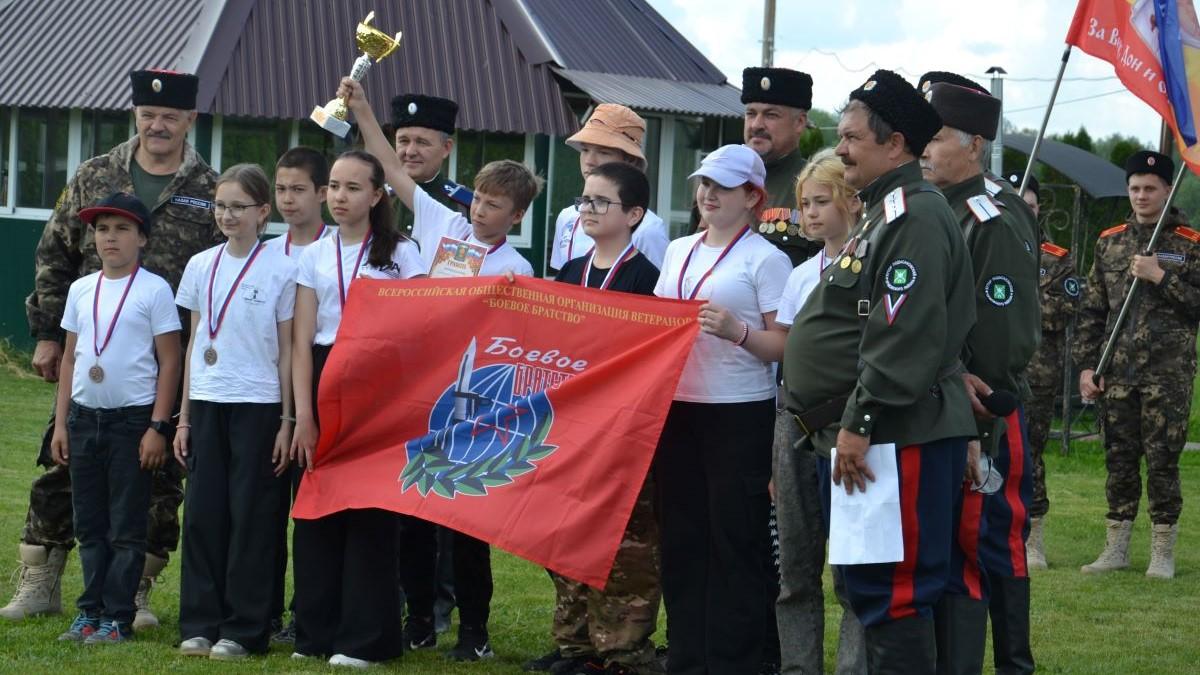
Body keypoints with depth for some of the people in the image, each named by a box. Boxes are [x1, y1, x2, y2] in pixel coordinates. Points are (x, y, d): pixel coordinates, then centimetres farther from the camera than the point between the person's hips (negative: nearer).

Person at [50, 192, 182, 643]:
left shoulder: (153, 290, -6)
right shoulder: (81, 289, 9)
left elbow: (169, 361, -6)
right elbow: (70, 358, 14)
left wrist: (157, 427, -11)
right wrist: (61, 423, 10)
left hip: (132, 419, -5)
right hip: (84, 416, 5)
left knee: (126, 526, 0)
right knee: (89, 524, 9)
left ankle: (118, 617, 4)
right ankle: (91, 611, 16)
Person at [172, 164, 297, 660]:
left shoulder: (281, 269, -5)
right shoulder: (201, 266, 8)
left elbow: (288, 351, -2)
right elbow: (195, 344, 12)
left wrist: (287, 421, -5)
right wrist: (184, 417, 10)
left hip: (258, 406, -4)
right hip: (207, 404, 4)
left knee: (251, 517, 0)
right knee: (202, 513, 3)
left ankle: (244, 630, 7)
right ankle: (199, 623, 11)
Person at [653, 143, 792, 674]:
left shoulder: (765, 259, -4)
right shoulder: (678, 251, 15)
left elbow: (785, 346, -8)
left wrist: (736, 331, -23)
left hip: (739, 414, -6)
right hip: (677, 407, 6)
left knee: (735, 541, -3)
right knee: (681, 536, 9)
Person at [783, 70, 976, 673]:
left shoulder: (914, 219, -15)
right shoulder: (882, 212, 20)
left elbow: (904, 335, -23)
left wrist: (858, 421, -22)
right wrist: (845, 422, 23)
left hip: (903, 437, -11)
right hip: (872, 437, 11)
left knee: (891, 593, -9)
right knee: (868, 586, 15)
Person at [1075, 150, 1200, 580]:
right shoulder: (1109, 242, 11)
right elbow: (1092, 309, 12)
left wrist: (1161, 276, -15)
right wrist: (1086, 364, 5)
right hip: (1116, 373, 3)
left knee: (1162, 461, -2)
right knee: (1119, 459, 7)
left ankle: (1163, 553, 6)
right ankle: (1116, 548, 15)